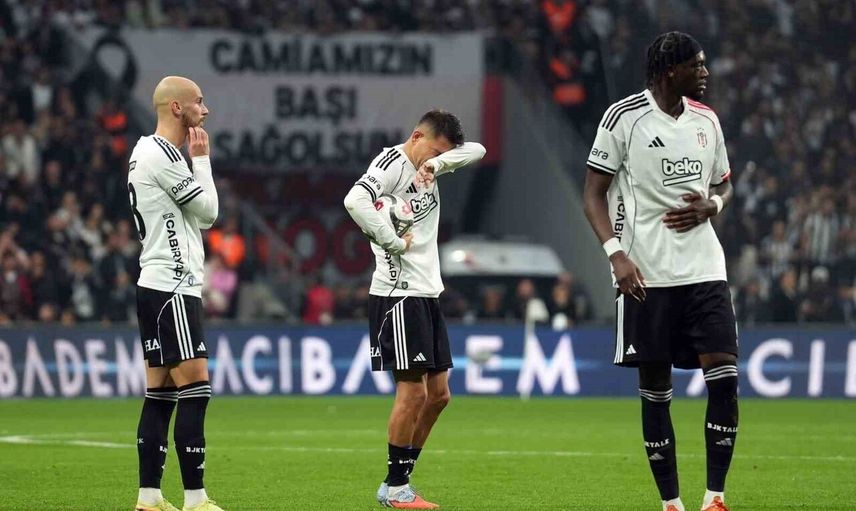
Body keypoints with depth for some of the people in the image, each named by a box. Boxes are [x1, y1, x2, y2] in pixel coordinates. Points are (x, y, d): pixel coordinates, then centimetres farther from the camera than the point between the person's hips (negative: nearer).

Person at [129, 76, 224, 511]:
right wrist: (202, 160, 2)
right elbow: (208, 211, -8)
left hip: (156, 287, 11)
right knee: (194, 389, -12)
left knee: (160, 393, 9)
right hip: (172, 287, -11)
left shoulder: (147, 151, 18)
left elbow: (199, 217, 22)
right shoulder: (162, 155, -14)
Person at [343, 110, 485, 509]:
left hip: (427, 293, 9)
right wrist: (393, 241, -22)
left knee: (438, 393, 10)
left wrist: (437, 163, -4)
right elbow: (355, 200, -30)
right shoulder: (392, 163, -13)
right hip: (397, 293, -9)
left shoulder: (428, 165, 14)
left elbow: (476, 150, 14)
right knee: (413, 392, -8)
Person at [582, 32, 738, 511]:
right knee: (655, 390, 1)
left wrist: (711, 206, -2)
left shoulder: (707, 120, 10)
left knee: (724, 377, -9)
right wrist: (616, 252, -16)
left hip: (704, 269, 4)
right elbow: (594, 192, -3)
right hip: (646, 274, -4)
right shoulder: (623, 117, -5)